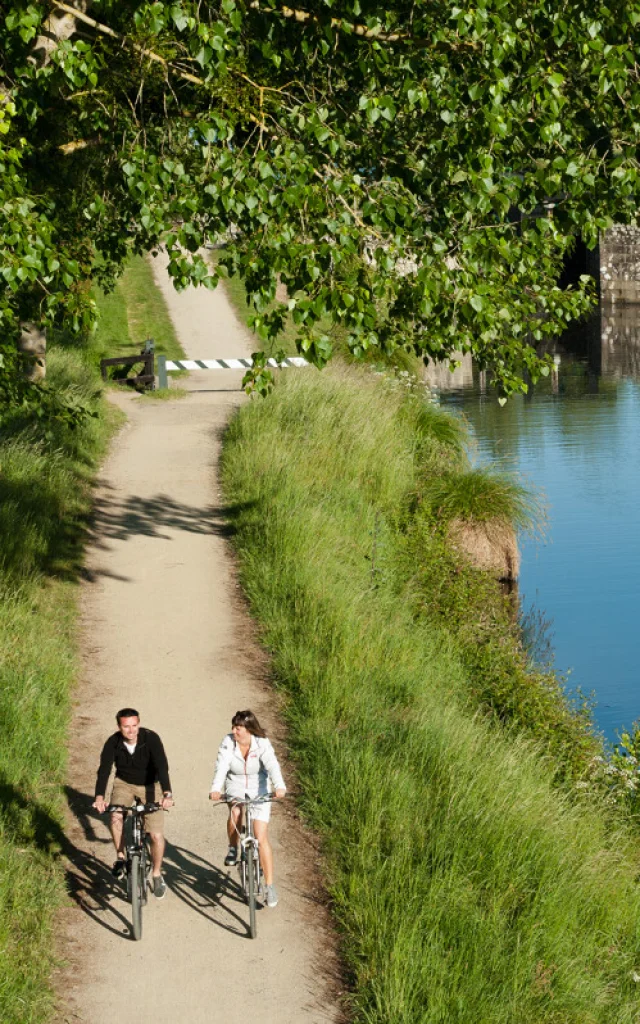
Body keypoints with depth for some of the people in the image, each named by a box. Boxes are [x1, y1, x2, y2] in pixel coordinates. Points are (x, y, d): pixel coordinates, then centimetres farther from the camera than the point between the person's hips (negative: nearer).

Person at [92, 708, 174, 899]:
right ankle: (120, 858, -4)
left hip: (150, 786, -1)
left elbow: (162, 767, -35)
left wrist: (167, 794, -51)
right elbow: (104, 770, -30)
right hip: (124, 784, 1)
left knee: (157, 835, -9)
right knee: (116, 818, -28)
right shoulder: (113, 743, -21)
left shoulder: (151, 739, -26)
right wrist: (99, 797, -47)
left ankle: (157, 874, 15)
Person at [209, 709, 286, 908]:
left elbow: (272, 765, -32)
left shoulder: (262, 744, -18)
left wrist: (279, 787, -50)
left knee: (261, 838, -8)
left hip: (259, 792, -2)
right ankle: (233, 848, 0)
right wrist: (216, 789, -45)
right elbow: (222, 766, -27)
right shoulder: (228, 743, -15)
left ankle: (270, 886, 0)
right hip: (235, 789, 2)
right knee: (235, 812, -31)